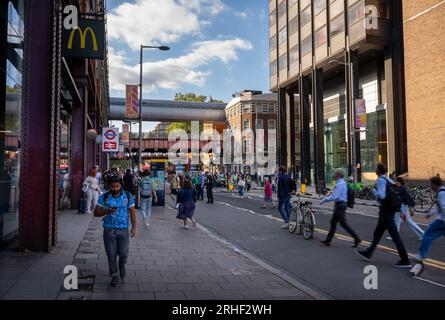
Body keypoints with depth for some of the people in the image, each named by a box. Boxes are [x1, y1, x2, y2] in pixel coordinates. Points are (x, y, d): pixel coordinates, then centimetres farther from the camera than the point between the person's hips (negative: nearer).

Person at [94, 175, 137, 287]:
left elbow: (132, 212, 4)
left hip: (123, 230, 0)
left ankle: (121, 265, 30)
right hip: (109, 230, 0)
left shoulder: (128, 196, 1)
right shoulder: (104, 197, 0)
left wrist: (134, 226, -4)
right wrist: (107, 211, -17)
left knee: (123, 253, -5)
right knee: (111, 255, 4)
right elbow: (96, 213, 2)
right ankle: (114, 276, 22)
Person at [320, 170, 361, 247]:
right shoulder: (342, 183, 14)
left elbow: (334, 197, -23)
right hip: (341, 204, 10)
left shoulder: (339, 184, -18)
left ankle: (356, 239, 0)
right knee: (333, 222, 12)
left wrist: (324, 200, -13)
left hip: (340, 205, -10)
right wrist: (325, 200, 20)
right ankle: (328, 240, 16)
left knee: (343, 223, -5)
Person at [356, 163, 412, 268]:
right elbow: (399, 197, 13)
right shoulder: (389, 180, 13)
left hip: (385, 211, -10)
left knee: (395, 236, -6)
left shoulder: (381, 180, -14)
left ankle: (405, 261, -2)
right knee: (377, 233, 19)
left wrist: (374, 191, -5)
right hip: (390, 210, 10)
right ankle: (368, 253, 32)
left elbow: (381, 196, -25)